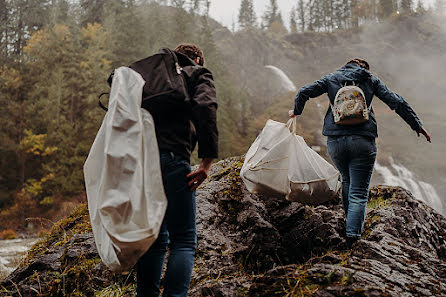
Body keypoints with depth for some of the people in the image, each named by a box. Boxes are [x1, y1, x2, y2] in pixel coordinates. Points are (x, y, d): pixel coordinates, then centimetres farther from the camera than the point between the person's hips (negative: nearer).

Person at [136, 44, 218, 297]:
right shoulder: (199, 75, 13)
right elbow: (206, 108, -9)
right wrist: (207, 162, -13)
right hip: (171, 158, -6)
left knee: (154, 238, 16)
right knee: (184, 240, 0)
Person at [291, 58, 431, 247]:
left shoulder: (331, 79, 15)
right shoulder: (370, 79, 13)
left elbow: (304, 93, 4)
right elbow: (397, 102, 7)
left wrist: (297, 112, 22)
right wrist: (417, 126, 11)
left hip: (335, 141, 2)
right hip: (362, 141, -2)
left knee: (347, 181, 26)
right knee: (359, 192, -1)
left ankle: (351, 222, 32)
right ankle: (352, 234, -12)